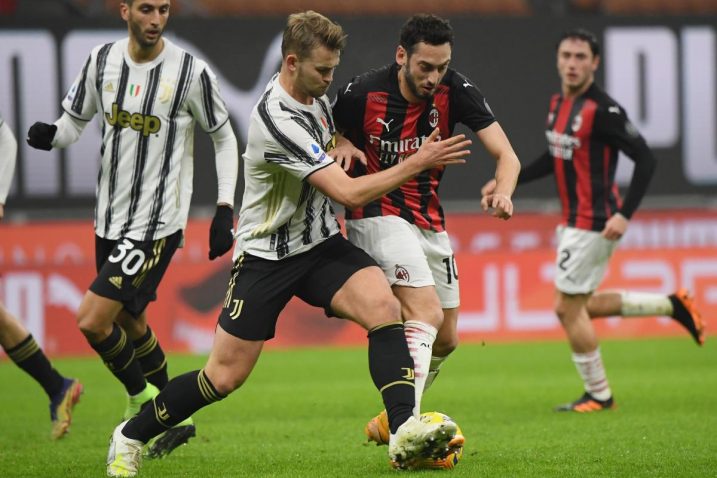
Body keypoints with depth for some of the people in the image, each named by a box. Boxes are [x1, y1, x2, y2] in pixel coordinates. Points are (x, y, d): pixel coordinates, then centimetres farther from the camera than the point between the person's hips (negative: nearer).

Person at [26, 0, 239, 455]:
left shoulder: (191, 71, -12)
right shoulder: (103, 60, 1)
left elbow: (225, 139, -1)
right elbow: (75, 121, 10)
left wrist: (225, 210, -7)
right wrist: (49, 135, -14)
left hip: (156, 225, -6)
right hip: (111, 219, 6)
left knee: (93, 321, -14)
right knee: (129, 323, 19)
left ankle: (142, 399, 11)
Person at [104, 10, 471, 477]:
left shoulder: (314, 93, 1)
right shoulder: (278, 119, -27)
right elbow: (350, 193, -29)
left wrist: (341, 148, 6)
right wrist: (418, 163, -27)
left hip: (320, 244, 7)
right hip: (267, 256, -7)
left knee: (383, 306, -22)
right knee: (226, 375, -1)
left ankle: (404, 431, -29)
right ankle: (130, 438, 20)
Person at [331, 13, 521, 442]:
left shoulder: (455, 91, -11)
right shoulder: (363, 94, -17)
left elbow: (506, 155, -15)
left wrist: (503, 191, -36)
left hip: (429, 221, 6)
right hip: (378, 216, -5)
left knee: (446, 339, 10)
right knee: (426, 313, -25)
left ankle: (391, 421, 30)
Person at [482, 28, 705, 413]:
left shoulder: (602, 110, -19)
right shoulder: (559, 104, 8)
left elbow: (645, 159, -20)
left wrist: (625, 215, -26)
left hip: (592, 224, -9)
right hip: (572, 222, 9)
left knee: (569, 308, -3)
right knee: (576, 307, 16)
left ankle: (598, 395, 11)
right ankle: (672, 305, 24)